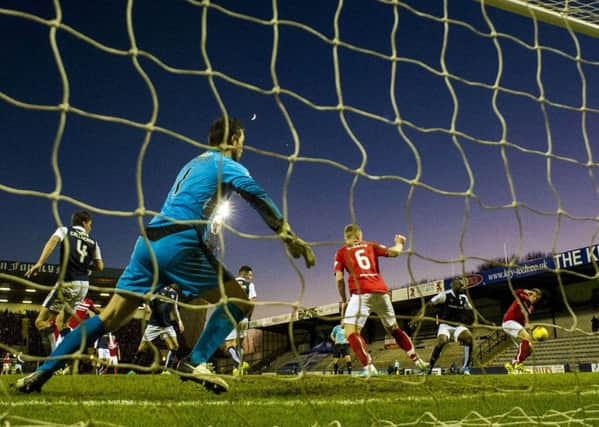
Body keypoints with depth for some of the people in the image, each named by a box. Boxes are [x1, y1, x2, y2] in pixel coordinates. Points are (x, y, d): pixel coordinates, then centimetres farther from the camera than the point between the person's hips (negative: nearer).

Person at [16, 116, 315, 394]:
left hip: (148, 242, 7)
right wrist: (291, 238, 6)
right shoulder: (227, 165, 8)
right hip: (179, 243, -7)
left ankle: (41, 372, 3)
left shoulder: (193, 164, 30)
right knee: (237, 300, 2)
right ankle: (195, 363, -10)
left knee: (110, 317, 8)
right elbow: (262, 201, 2)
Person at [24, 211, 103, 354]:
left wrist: (39, 263, -25)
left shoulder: (65, 230, 10)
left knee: (41, 322, -2)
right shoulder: (93, 242, 18)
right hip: (84, 285, 5)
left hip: (68, 283, -5)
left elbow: (53, 241, -13)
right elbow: (100, 266, 10)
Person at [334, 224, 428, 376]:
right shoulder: (371, 246, 19)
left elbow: (339, 278, 6)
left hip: (361, 293, -4)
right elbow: (394, 252, 11)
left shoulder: (341, 252, 14)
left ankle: (368, 367, -25)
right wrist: (399, 243, 32)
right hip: (381, 291, 4)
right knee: (394, 328, 21)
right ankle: (417, 361, 23)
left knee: (350, 332, -7)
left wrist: (343, 300, 16)